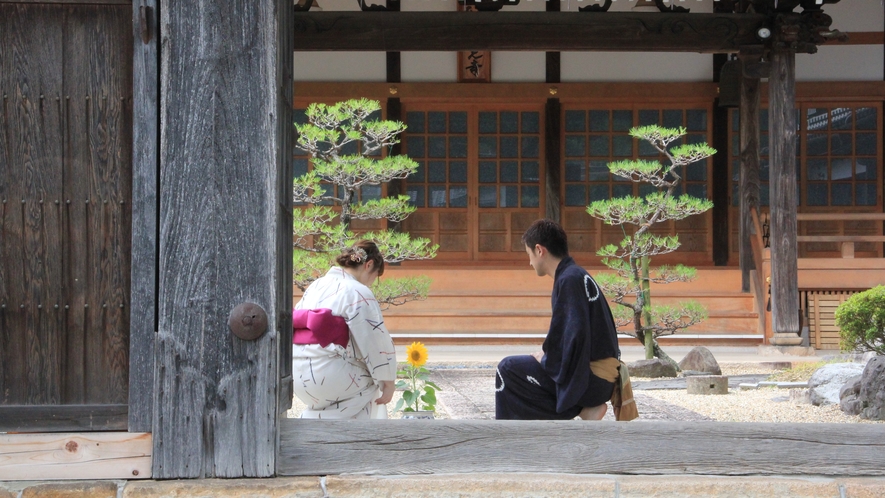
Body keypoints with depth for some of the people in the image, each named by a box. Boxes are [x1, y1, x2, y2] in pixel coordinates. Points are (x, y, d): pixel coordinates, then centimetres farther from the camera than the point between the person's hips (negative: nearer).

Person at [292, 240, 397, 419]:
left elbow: (294, 324, 17)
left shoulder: (315, 286, 13)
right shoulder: (359, 293, -10)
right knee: (372, 380, 19)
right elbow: (377, 342, -10)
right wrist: (388, 382, -1)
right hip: (327, 375, -7)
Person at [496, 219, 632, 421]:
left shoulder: (569, 280, -17)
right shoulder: (578, 275, 13)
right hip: (603, 376, 10)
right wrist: (546, 355, 12)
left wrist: (544, 357, -8)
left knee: (507, 369, -6)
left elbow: (574, 336, -24)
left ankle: (580, 410, -4)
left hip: (590, 379, -10)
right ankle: (583, 407, 8)